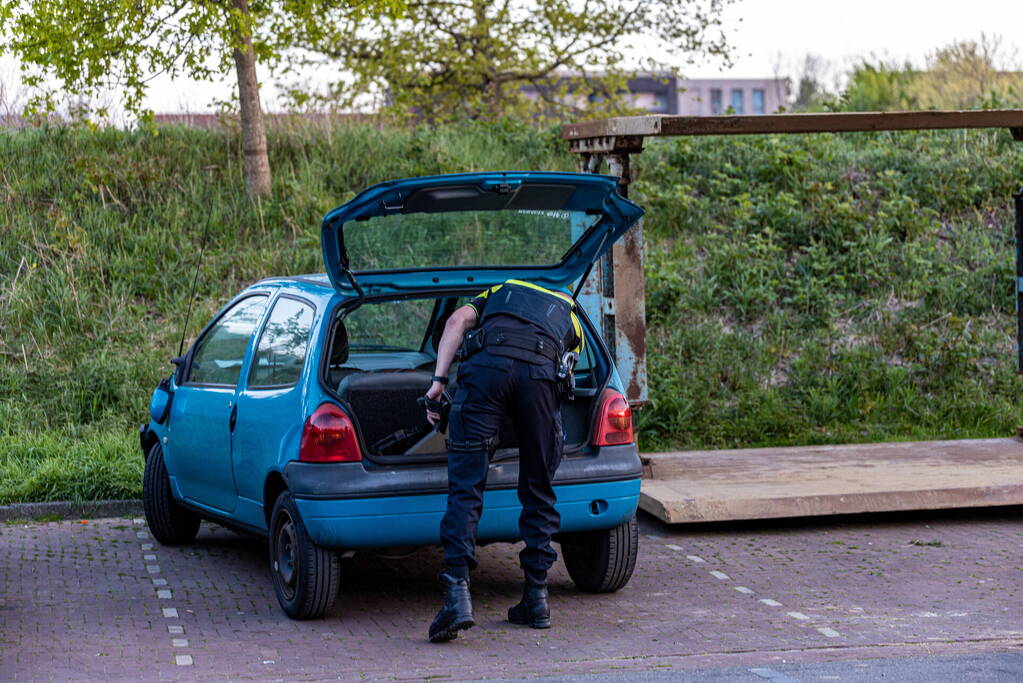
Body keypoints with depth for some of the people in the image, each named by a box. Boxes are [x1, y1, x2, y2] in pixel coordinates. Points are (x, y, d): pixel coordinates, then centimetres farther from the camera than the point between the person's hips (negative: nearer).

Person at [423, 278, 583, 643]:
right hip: (542, 374, 1)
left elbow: (457, 321, 17)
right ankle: (536, 598, 16)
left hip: (487, 366, -1)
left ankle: (457, 594, -15)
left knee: (465, 488, -3)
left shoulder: (498, 292, 39)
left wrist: (438, 381, 10)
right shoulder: (570, 318, 39)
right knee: (538, 493, 15)